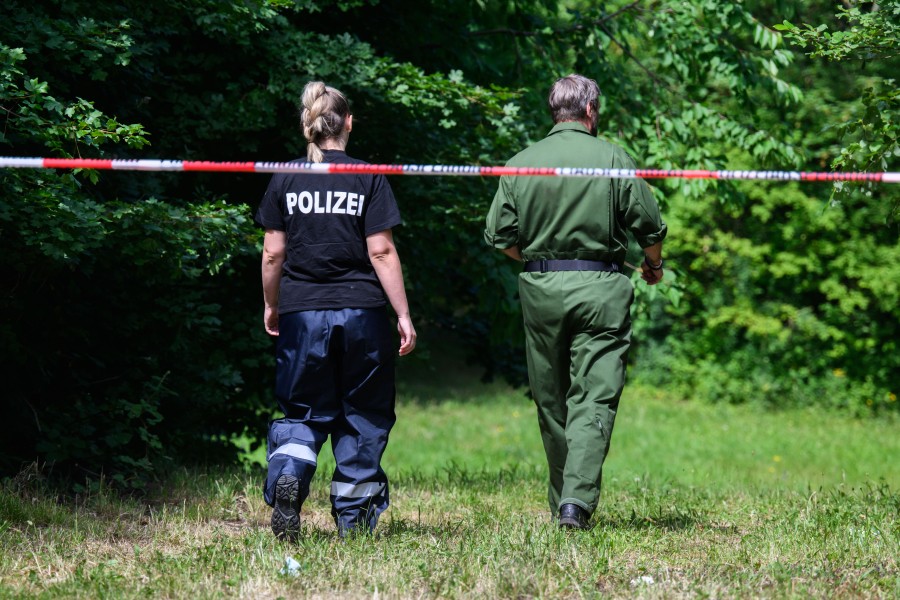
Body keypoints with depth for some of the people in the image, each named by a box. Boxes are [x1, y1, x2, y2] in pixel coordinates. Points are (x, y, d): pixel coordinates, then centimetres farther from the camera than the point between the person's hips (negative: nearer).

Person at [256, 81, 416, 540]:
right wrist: (403, 315, -3)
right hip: (361, 313, -1)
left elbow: (273, 253, 2)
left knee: (302, 414, 10)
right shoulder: (368, 179, -4)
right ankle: (353, 515, 14)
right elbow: (381, 252, -7)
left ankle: (287, 474, -19)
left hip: (301, 315, 1)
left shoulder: (285, 180, 1)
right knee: (362, 416, 11)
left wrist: (271, 306, 17)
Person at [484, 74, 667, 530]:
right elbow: (650, 227, -1)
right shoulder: (612, 159, -3)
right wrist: (654, 266, 21)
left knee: (551, 401, 13)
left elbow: (499, 236, 3)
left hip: (540, 288, 3)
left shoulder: (521, 163, 3)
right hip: (600, 288, -3)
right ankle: (577, 501, -17)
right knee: (594, 398, -4)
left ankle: (561, 502, 20)